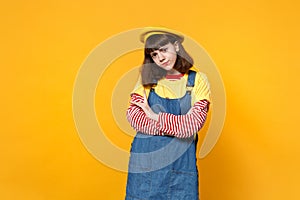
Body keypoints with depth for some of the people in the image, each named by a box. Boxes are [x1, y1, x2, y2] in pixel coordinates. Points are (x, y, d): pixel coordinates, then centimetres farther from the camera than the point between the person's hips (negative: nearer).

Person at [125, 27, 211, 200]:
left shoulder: (197, 80, 0)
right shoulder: (147, 78, 6)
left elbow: (194, 123, -9)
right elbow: (133, 115, -6)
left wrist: (156, 117, -8)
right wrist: (178, 125, -13)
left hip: (181, 162, -1)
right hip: (147, 158, 1)